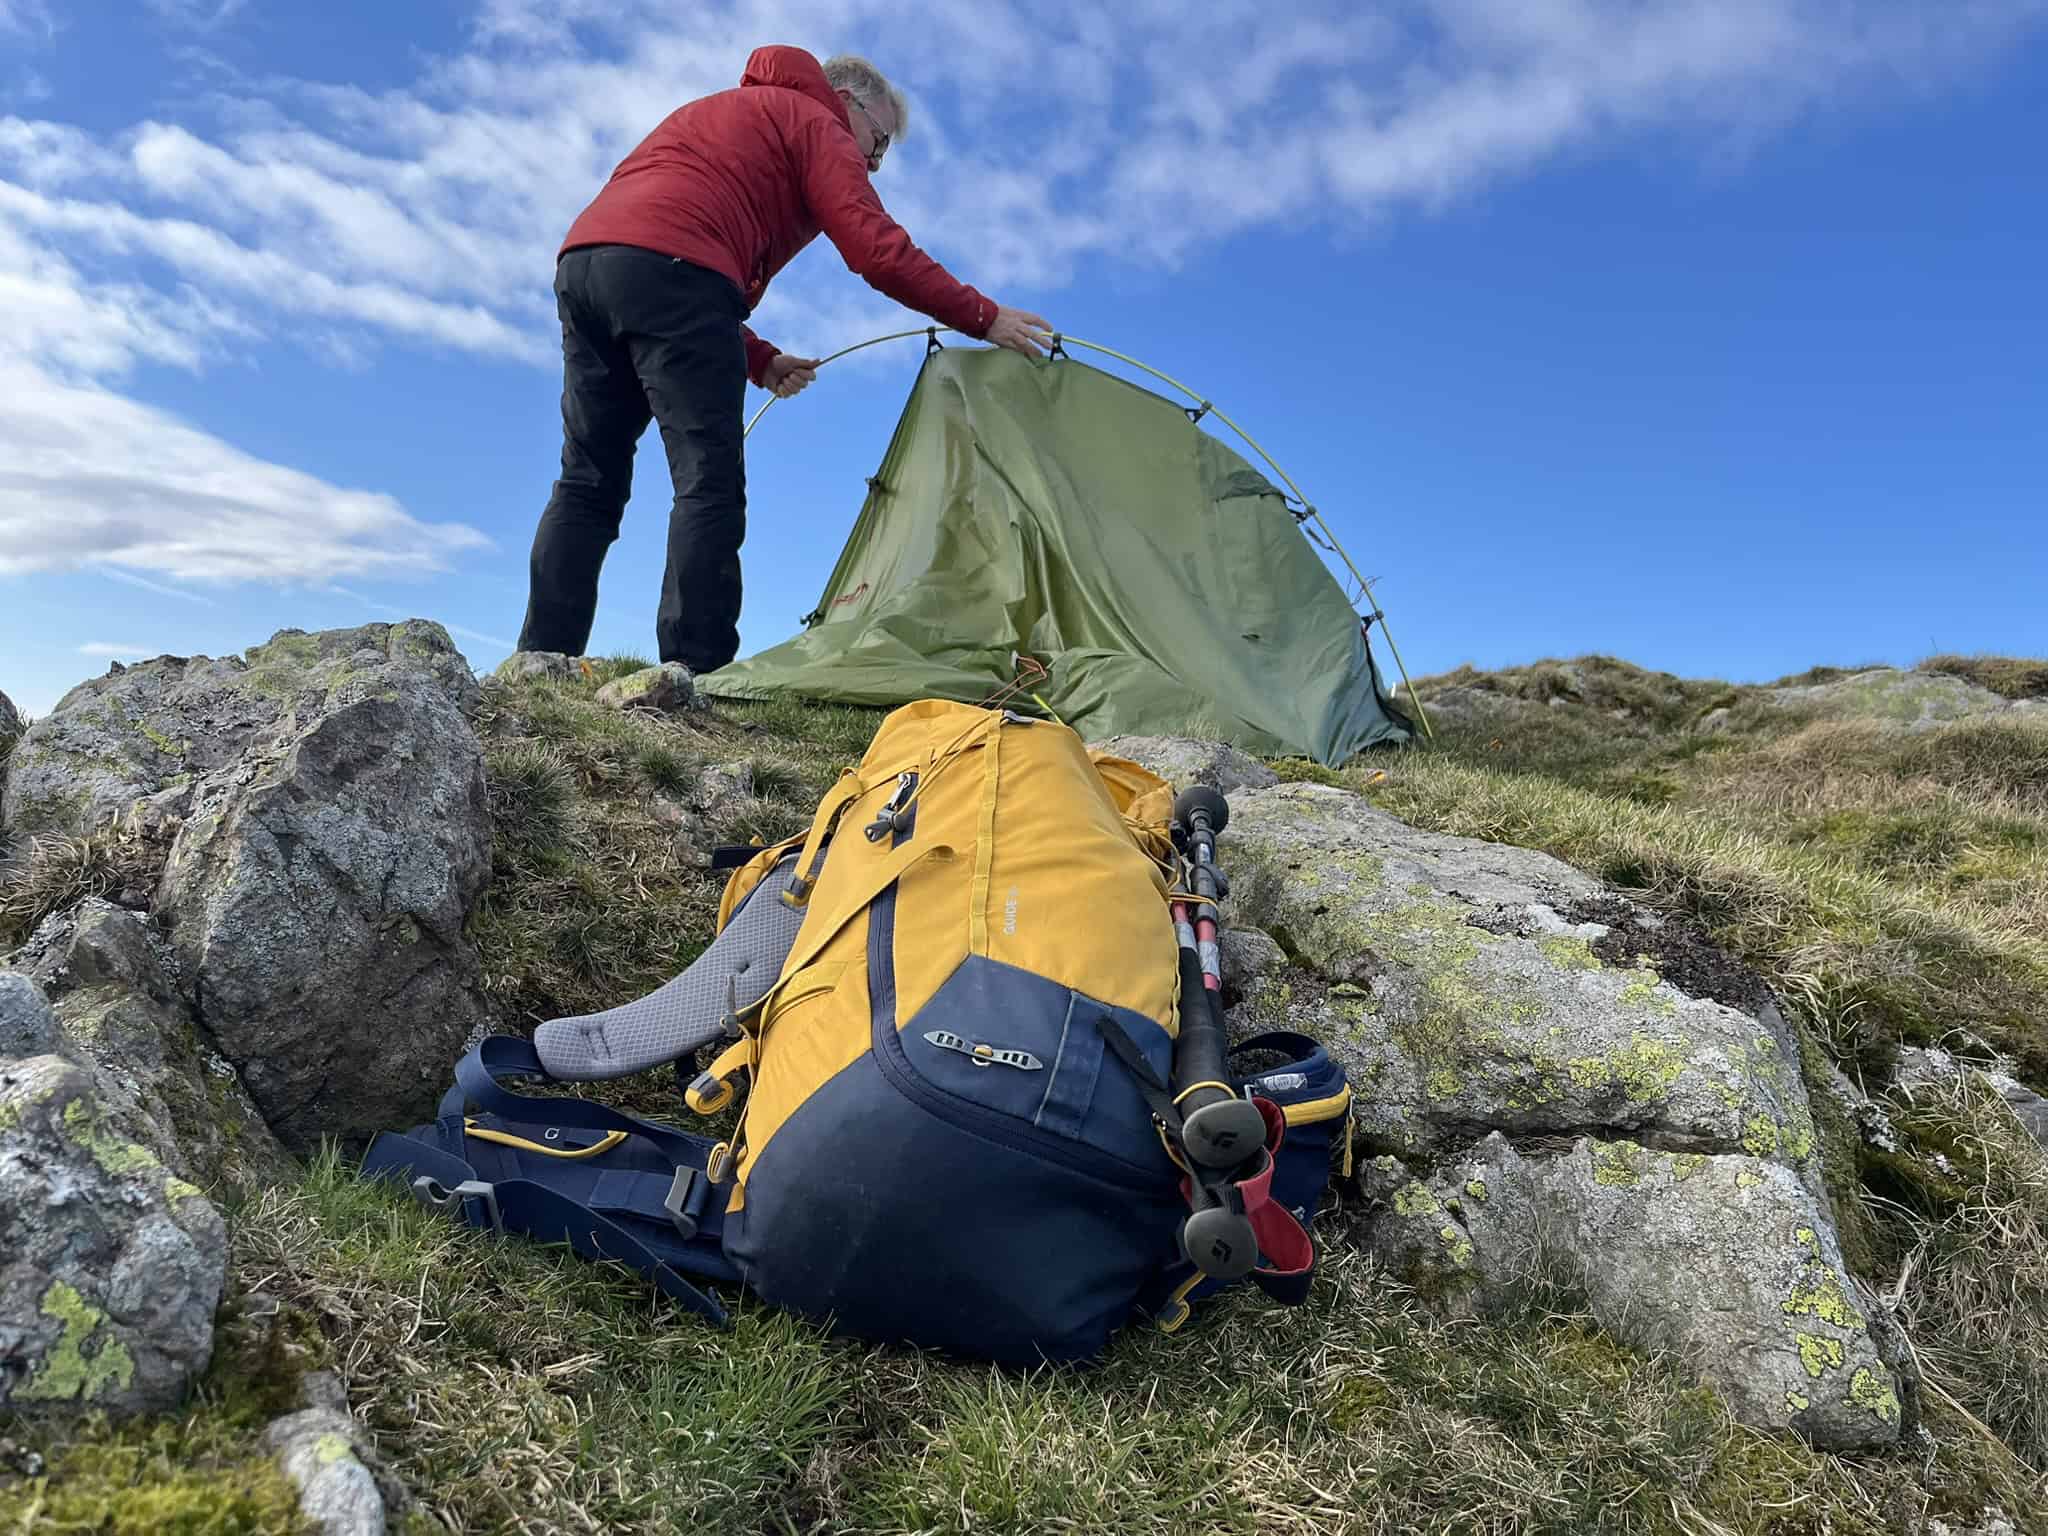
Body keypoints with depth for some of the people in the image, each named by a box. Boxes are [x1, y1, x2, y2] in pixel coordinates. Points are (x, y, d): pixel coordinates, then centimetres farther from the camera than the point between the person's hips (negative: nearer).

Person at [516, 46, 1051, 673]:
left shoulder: (716, 112, 39)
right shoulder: (816, 122, 12)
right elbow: (877, 251, -2)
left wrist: (758, 361, 23)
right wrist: (984, 317, 5)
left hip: (580, 258, 8)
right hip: (670, 267, -8)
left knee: (587, 481, 8)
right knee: (709, 482, -10)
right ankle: (695, 675, -17)